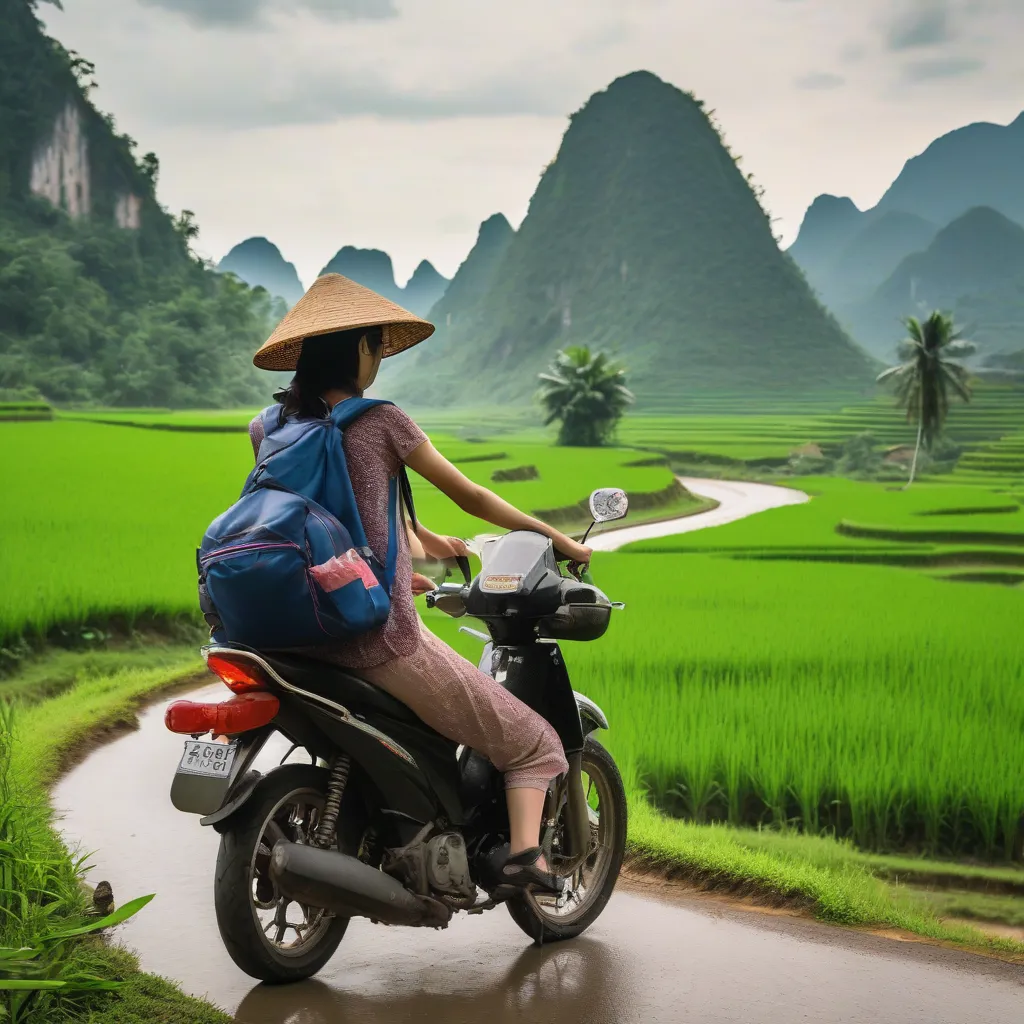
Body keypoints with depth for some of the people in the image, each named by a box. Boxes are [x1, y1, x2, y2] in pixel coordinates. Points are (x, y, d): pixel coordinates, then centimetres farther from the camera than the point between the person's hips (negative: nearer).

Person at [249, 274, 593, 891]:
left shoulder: (265, 431, 8)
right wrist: (559, 539, 16)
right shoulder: (380, 422, -8)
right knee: (535, 744, 5)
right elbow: (472, 498, 2)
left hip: (309, 639, 7)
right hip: (384, 643, -7)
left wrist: (420, 543, 36)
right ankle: (525, 851, -15)